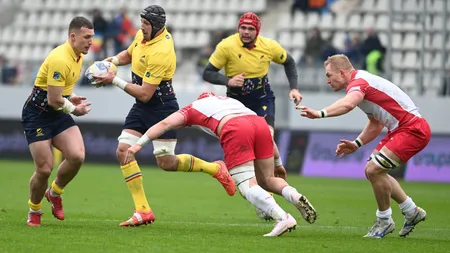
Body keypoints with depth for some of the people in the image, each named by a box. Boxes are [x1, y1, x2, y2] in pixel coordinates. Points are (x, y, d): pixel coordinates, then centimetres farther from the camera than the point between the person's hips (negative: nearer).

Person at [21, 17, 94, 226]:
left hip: (58, 114, 8)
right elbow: (53, 100, -23)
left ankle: (54, 193, 13)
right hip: (37, 114, -8)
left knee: (77, 156, -13)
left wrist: (71, 98, 8)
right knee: (44, 169, -8)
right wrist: (74, 109, -6)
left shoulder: (77, 55, 6)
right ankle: (34, 211, 18)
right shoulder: (60, 59, -24)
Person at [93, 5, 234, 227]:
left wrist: (115, 81, -23)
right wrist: (113, 60, 1)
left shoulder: (160, 53, -27)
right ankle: (143, 211, -3)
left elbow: (144, 94, -27)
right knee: (123, 151, -6)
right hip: (141, 108, 8)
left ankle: (215, 169, 19)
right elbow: (129, 54, 22)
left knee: (166, 163, -5)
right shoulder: (142, 35, -1)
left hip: (161, 107, -8)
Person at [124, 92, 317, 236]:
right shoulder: (232, 101, 42)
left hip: (235, 130, -5)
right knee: (266, 180, 19)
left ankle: (282, 217, -27)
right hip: (260, 123, 5)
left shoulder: (193, 108, 31)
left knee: (247, 186, -6)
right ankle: (295, 196, -9)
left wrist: (139, 144, 21)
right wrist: (277, 163, 49)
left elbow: (165, 124, 20)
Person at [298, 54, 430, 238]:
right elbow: (376, 123, 23)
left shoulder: (358, 82, -17)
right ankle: (412, 212, 23)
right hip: (400, 129, 11)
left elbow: (348, 104, -42)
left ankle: (384, 221, 0)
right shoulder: (361, 83, 15)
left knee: (374, 169, -18)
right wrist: (356, 144, 13)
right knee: (372, 171, 12)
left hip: (413, 129, -11)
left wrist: (320, 113, -52)